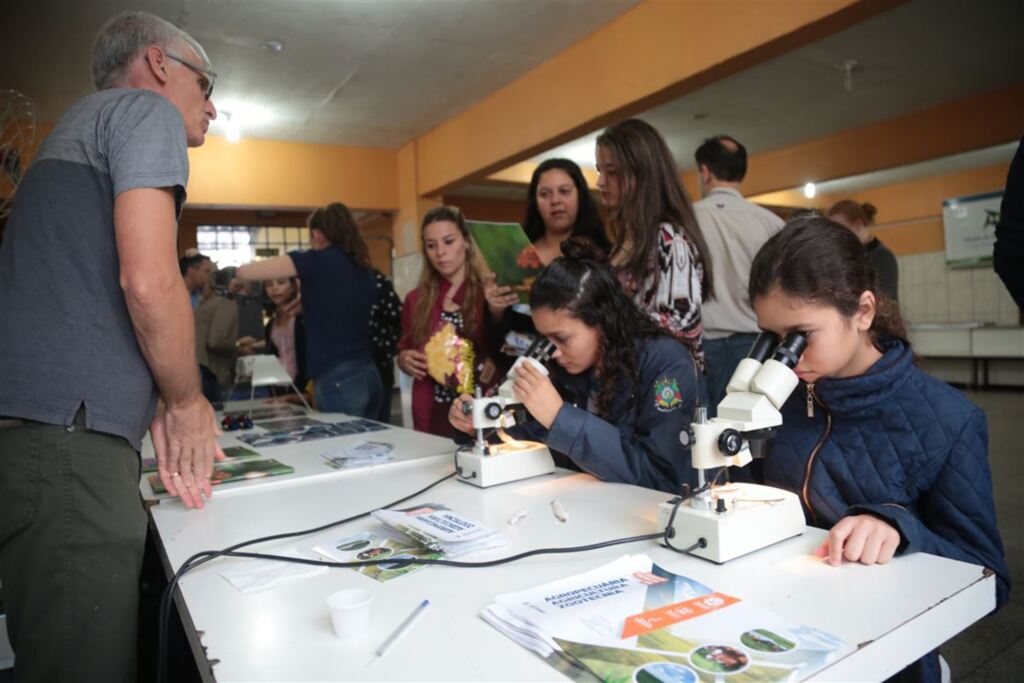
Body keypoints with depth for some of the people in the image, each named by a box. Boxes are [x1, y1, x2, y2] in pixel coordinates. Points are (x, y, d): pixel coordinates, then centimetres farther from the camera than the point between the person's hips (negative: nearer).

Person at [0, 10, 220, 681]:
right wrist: (188, 403, 0)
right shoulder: (147, 110, 1)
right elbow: (148, 281, -16)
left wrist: (162, 408, 18)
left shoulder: (78, 128, 30)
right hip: (68, 438, -10)